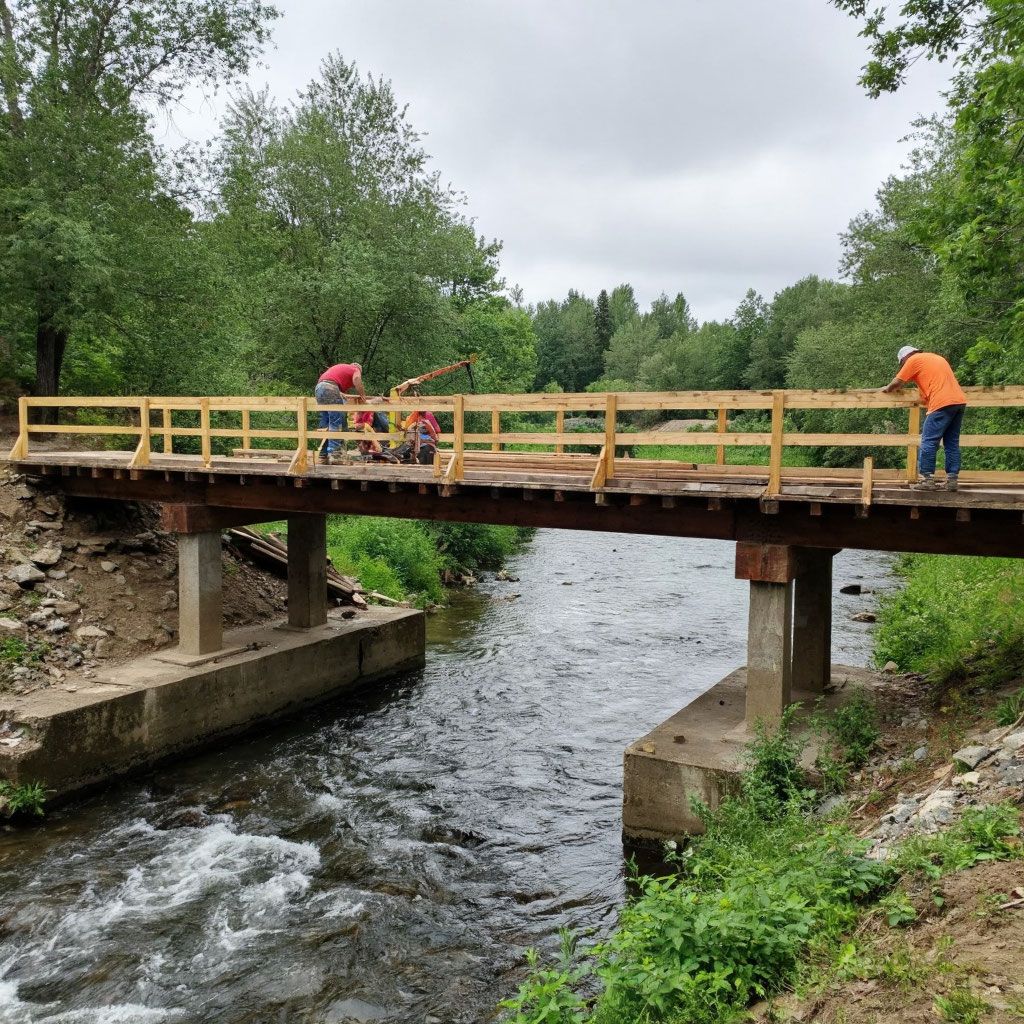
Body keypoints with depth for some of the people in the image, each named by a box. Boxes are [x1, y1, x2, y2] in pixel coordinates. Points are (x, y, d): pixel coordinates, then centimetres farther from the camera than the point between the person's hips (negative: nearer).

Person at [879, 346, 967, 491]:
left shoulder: (913, 360, 5)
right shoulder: (934, 357, 28)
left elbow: (896, 383, 8)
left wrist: (886, 389, 28)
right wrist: (925, 398, 43)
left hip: (943, 403, -8)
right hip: (959, 401, 8)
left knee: (929, 442, -5)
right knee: (952, 442, 10)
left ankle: (927, 479, -8)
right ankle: (952, 480, 8)